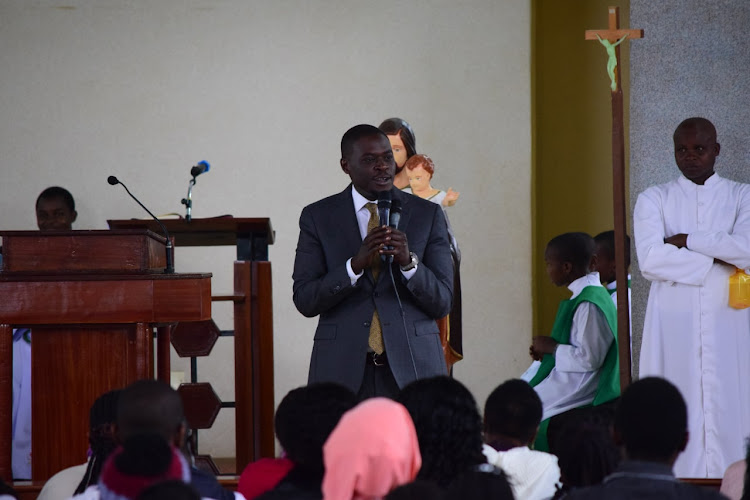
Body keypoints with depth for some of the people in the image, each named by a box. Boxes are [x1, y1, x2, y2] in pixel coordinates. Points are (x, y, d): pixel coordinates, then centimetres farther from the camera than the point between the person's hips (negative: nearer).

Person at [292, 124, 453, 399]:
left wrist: (408, 262, -17)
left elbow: (441, 303, 2)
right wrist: (356, 264, -18)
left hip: (411, 367, 1)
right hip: (343, 371, 0)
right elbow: (304, 300, -3)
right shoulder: (318, 217, 5)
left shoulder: (428, 214, 6)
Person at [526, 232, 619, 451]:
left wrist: (552, 348, -12)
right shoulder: (589, 294, 11)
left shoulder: (589, 304, -20)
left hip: (581, 388, -10)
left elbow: (589, 358, -24)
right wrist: (546, 351, 7)